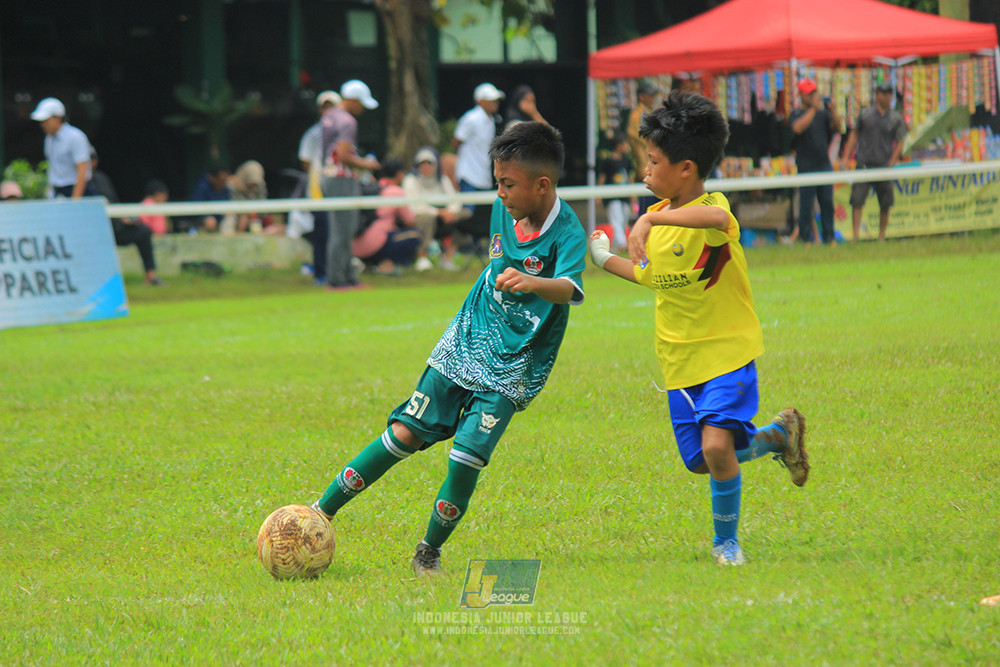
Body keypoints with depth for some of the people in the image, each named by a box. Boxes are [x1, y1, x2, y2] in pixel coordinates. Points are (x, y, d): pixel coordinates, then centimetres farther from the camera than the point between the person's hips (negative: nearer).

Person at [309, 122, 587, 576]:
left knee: (468, 453, -16)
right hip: (464, 345, 5)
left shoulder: (567, 234, -21)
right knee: (405, 434, -1)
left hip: (513, 365, -5)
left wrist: (533, 282, -61)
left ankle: (430, 551, 4)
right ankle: (321, 513, 6)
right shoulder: (503, 211, 0)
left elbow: (571, 289, -42)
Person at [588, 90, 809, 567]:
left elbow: (716, 218, -46)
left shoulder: (711, 206, -18)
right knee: (700, 461, 9)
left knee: (716, 445, -22)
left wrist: (653, 219, -48)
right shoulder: (658, 219, 5)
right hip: (679, 361, 8)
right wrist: (605, 260, 25)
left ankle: (726, 540, 1)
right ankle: (777, 435, 35)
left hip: (727, 352, -8)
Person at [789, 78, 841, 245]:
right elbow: (798, 128, -21)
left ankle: (829, 236, 10)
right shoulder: (796, 114, -1)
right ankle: (806, 237, 2)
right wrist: (813, 109, -23)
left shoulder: (822, 113, 14)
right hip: (807, 167, -4)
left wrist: (833, 112, -15)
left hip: (824, 164, 4)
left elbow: (836, 127, 2)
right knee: (806, 204, -4)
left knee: (827, 202, 5)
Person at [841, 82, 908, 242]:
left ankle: (881, 236, 14)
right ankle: (856, 235, -12)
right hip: (864, 163, 0)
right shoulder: (865, 113, 8)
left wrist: (890, 164, -6)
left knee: (885, 204, 2)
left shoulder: (896, 118, 6)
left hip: (884, 166, 0)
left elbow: (899, 144, 5)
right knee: (857, 200, -10)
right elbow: (854, 134, 14)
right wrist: (846, 157, 7)